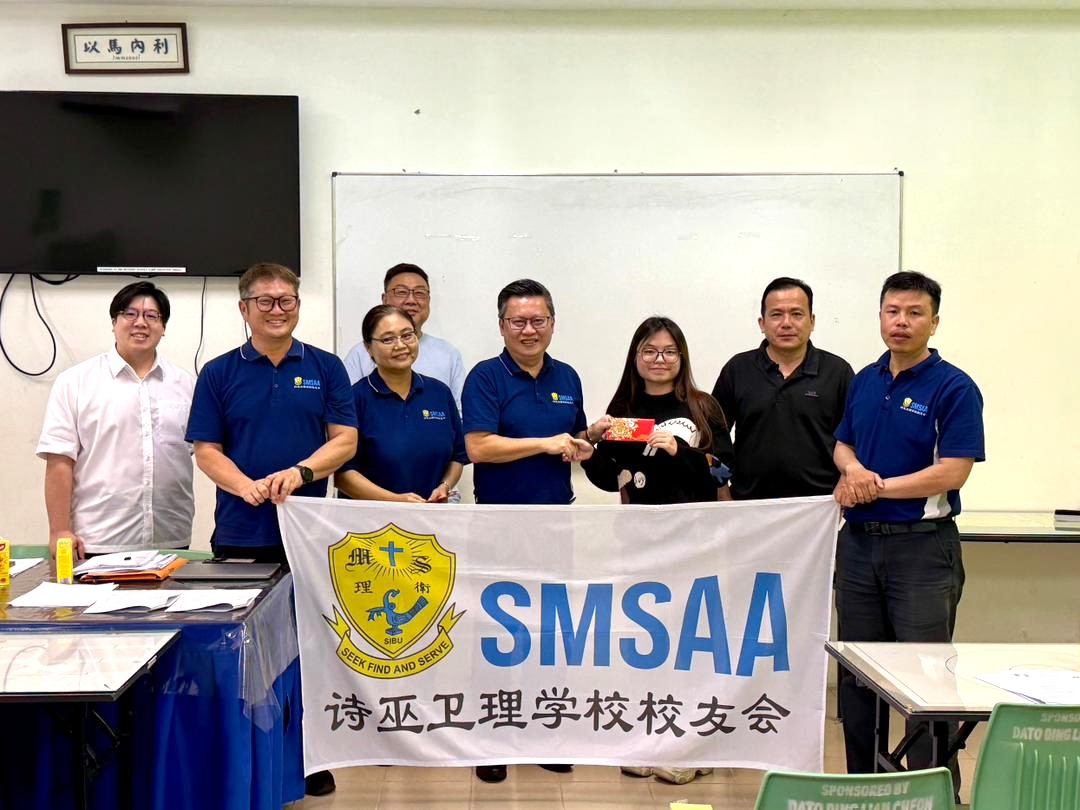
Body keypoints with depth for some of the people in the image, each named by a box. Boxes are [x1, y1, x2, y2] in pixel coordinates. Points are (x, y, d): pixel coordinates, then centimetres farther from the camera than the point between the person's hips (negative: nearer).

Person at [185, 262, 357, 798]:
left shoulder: (325, 368, 7)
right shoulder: (219, 373, 6)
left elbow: (345, 440, 2)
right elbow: (206, 450, 2)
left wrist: (299, 473, -16)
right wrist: (247, 486, -17)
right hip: (240, 533, 0)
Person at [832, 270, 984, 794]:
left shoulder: (954, 388, -9)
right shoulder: (864, 381, 10)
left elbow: (952, 472, -15)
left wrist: (879, 486, -12)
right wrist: (853, 469, -4)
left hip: (922, 546, -6)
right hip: (858, 542, 6)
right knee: (856, 674, 12)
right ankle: (863, 784, 25)